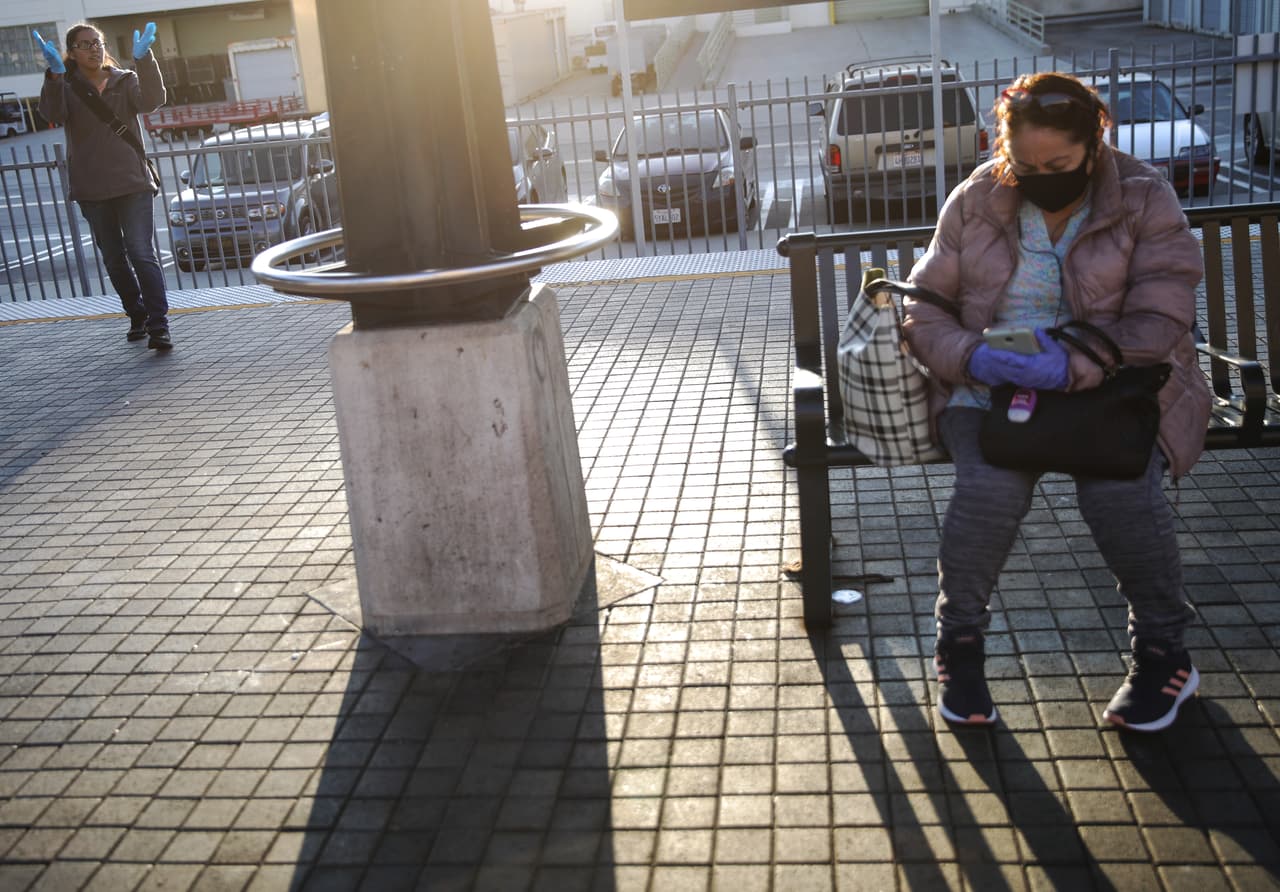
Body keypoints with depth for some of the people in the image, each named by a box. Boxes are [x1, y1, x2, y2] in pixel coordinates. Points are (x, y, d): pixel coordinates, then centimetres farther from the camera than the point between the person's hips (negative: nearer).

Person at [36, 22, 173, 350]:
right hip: (92, 190, 2)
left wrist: (143, 59, -29)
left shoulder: (125, 80, 6)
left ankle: (158, 326, -14)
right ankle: (137, 317, 28)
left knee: (141, 254, -13)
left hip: (131, 184, -2)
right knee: (114, 260, 12)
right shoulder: (66, 87, 4)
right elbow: (53, 114, -17)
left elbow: (151, 101, -15)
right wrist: (55, 73, -33)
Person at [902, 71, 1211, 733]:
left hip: (1115, 387, -1)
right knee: (990, 487, -29)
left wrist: (1075, 367, -29)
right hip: (991, 389, 1)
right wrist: (972, 357, -19)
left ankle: (1163, 653, -2)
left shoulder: (1145, 200, -3)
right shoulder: (974, 203, 3)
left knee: (1120, 490, -29)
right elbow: (923, 311, 3)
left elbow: (1159, 323, -12)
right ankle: (959, 643, -4)